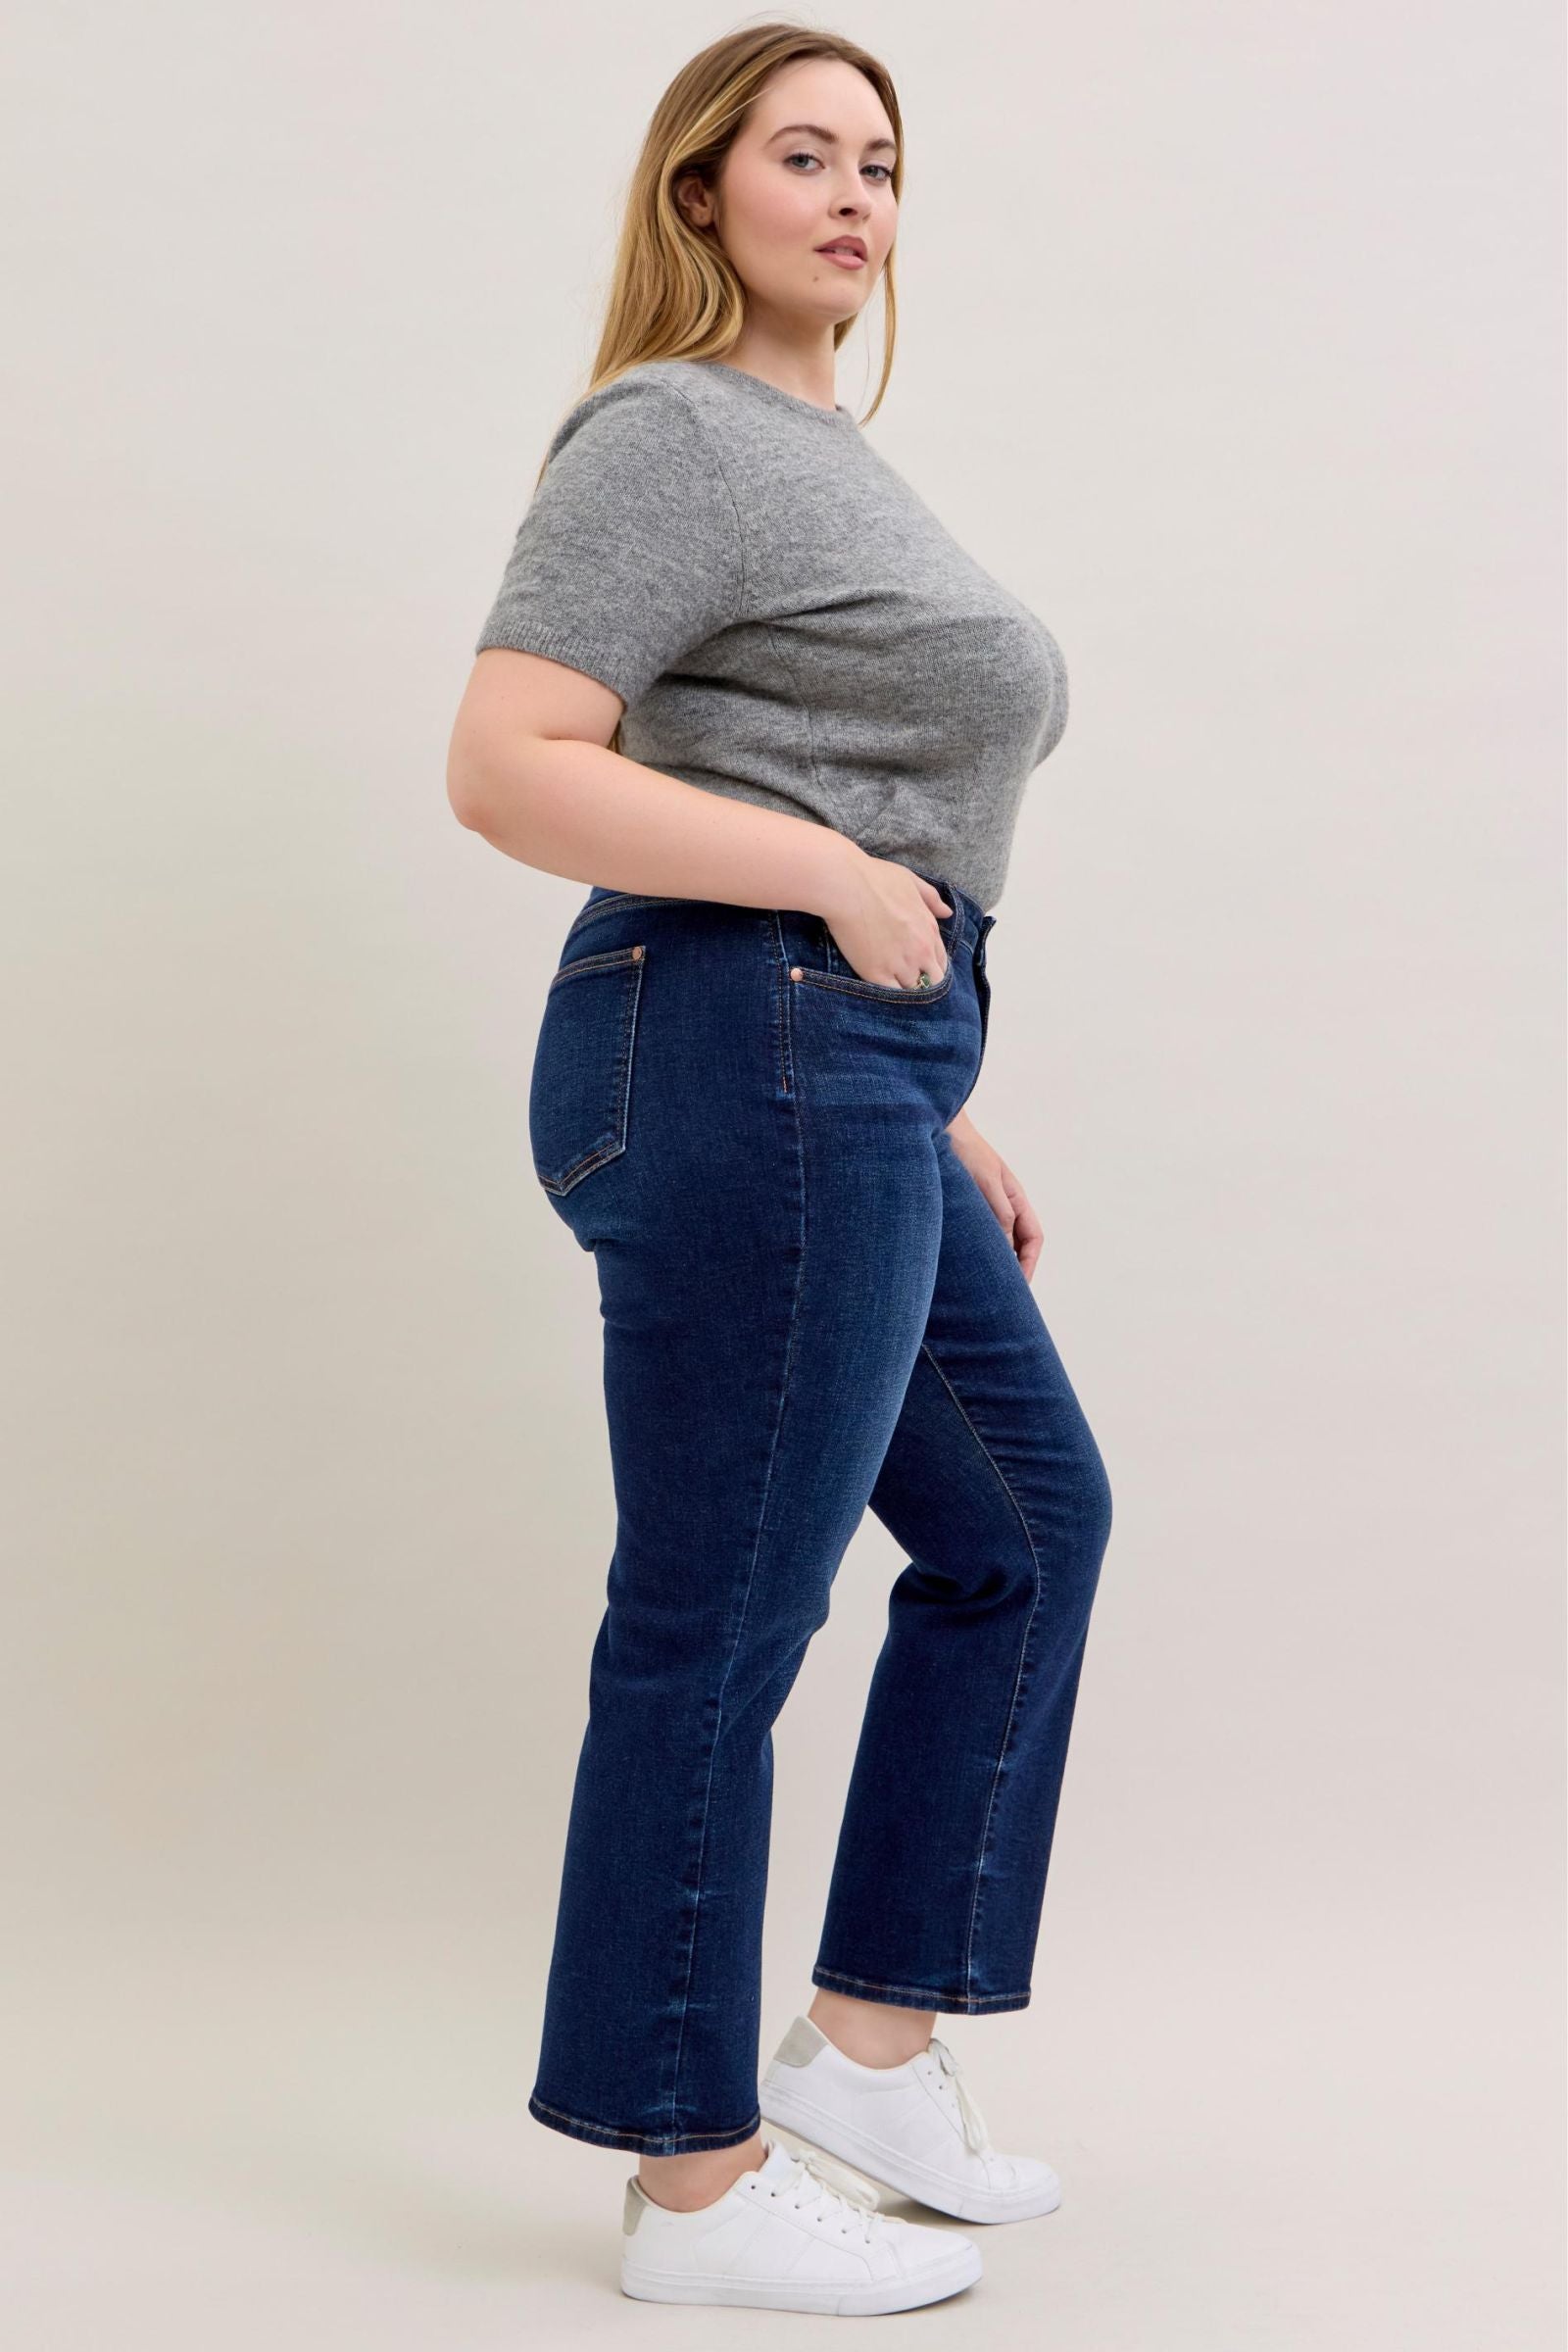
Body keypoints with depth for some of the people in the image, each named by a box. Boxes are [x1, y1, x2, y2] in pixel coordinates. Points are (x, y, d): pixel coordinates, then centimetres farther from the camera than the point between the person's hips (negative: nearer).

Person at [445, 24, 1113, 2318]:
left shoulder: (824, 457, 22)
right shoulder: (670, 438, -8)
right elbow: (507, 769, -18)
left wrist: (941, 1116, 20)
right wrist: (837, 879, -18)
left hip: (858, 1092, 11)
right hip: (744, 1069, -11)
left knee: (1026, 1525, 17)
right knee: (719, 1624, -2)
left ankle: (872, 2045, 25)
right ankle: (700, 2181, 11)